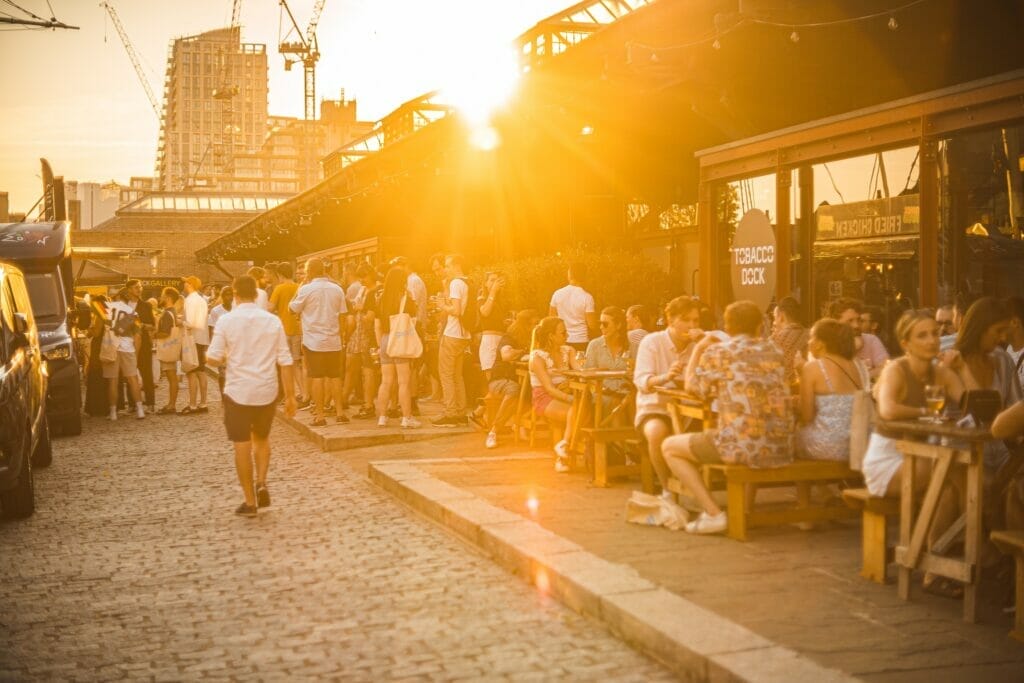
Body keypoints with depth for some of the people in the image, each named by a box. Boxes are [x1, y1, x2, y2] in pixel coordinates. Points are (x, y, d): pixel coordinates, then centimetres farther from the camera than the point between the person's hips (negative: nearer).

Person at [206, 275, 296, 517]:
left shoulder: (226, 321, -7)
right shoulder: (273, 320, -1)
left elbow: (214, 359, -9)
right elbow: (285, 361, -1)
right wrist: (289, 395, 5)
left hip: (238, 392, -2)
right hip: (267, 391, 3)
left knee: (242, 445, 6)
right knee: (262, 438, 23)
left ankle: (250, 501, 10)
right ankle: (261, 483, 3)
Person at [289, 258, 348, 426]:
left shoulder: (306, 289, -9)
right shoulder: (337, 289, 3)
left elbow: (292, 308, 3)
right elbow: (342, 315, 4)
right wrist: (340, 335, 13)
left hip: (313, 341, -4)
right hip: (333, 341, 4)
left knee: (317, 377, 0)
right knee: (335, 376, 10)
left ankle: (320, 415, 0)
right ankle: (340, 412, 11)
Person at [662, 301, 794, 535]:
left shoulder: (717, 352, -3)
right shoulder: (774, 351, 12)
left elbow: (692, 387, 9)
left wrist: (698, 350, 22)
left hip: (742, 446, -6)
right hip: (782, 450, 6)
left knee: (669, 447, 12)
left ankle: (713, 514, 3)